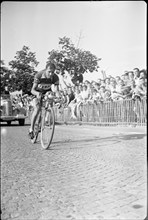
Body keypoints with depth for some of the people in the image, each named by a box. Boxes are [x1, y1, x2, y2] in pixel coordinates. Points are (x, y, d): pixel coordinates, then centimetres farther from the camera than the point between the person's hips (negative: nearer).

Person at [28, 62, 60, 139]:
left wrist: (58, 96, -47)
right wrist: (37, 93, -54)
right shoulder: (38, 75, -30)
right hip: (37, 93, -4)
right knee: (37, 109, -26)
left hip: (47, 92, 4)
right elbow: (32, 90, -32)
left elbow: (56, 90, -25)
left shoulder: (55, 77, -23)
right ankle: (31, 129, -12)